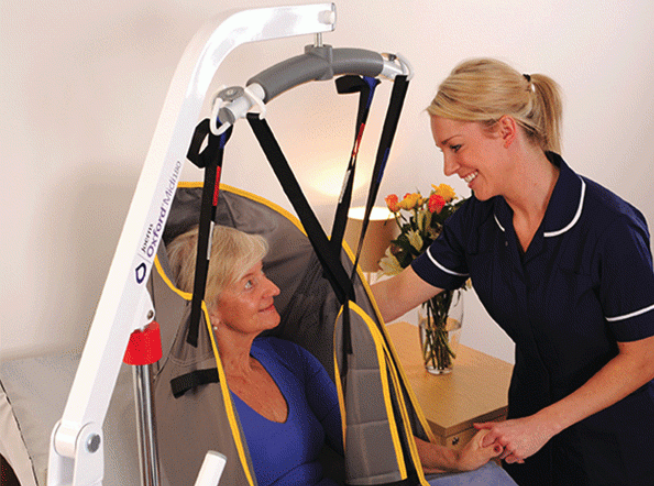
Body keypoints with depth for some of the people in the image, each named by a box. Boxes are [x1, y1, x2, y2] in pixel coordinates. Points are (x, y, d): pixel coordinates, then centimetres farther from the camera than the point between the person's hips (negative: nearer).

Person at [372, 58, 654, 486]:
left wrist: (542, 425, -18)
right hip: (531, 419, 5)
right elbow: (395, 295, -2)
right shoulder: (478, 219, -9)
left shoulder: (611, 227, -25)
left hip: (615, 440, -4)